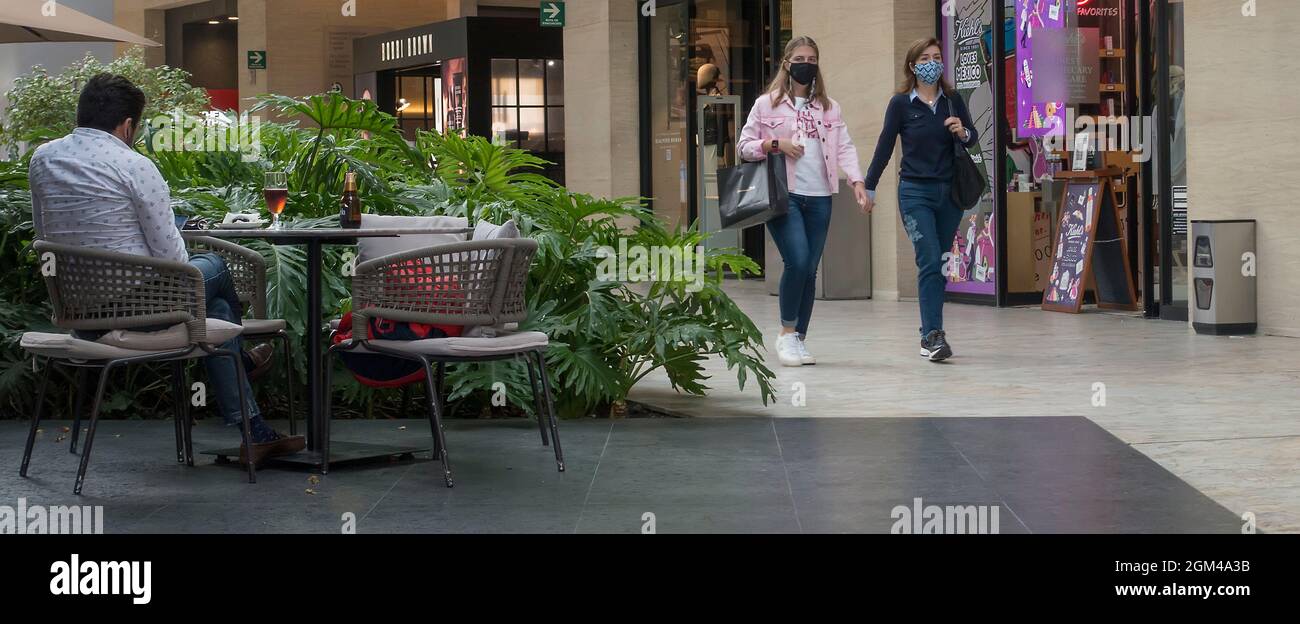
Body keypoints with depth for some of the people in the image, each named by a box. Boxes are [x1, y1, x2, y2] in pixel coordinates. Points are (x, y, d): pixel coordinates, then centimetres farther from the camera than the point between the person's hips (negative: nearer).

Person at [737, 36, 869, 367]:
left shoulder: (829, 108, 14)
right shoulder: (767, 104, 6)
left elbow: (845, 147, 5)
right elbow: (743, 146, 6)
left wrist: (857, 181, -11)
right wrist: (776, 145, -11)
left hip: (818, 197, 4)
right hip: (783, 195, -4)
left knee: (810, 270, 4)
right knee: (797, 261, -18)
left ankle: (799, 340, 14)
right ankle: (787, 331, -1)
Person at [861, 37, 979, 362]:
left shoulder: (952, 100, 6)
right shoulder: (901, 103, -2)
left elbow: (973, 138, 12)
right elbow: (885, 146, 2)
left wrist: (963, 132, -11)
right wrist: (870, 188, 4)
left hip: (950, 192, 4)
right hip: (915, 192, -4)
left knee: (940, 265, 9)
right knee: (930, 262, -14)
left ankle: (930, 334, 18)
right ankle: (934, 335, -17)